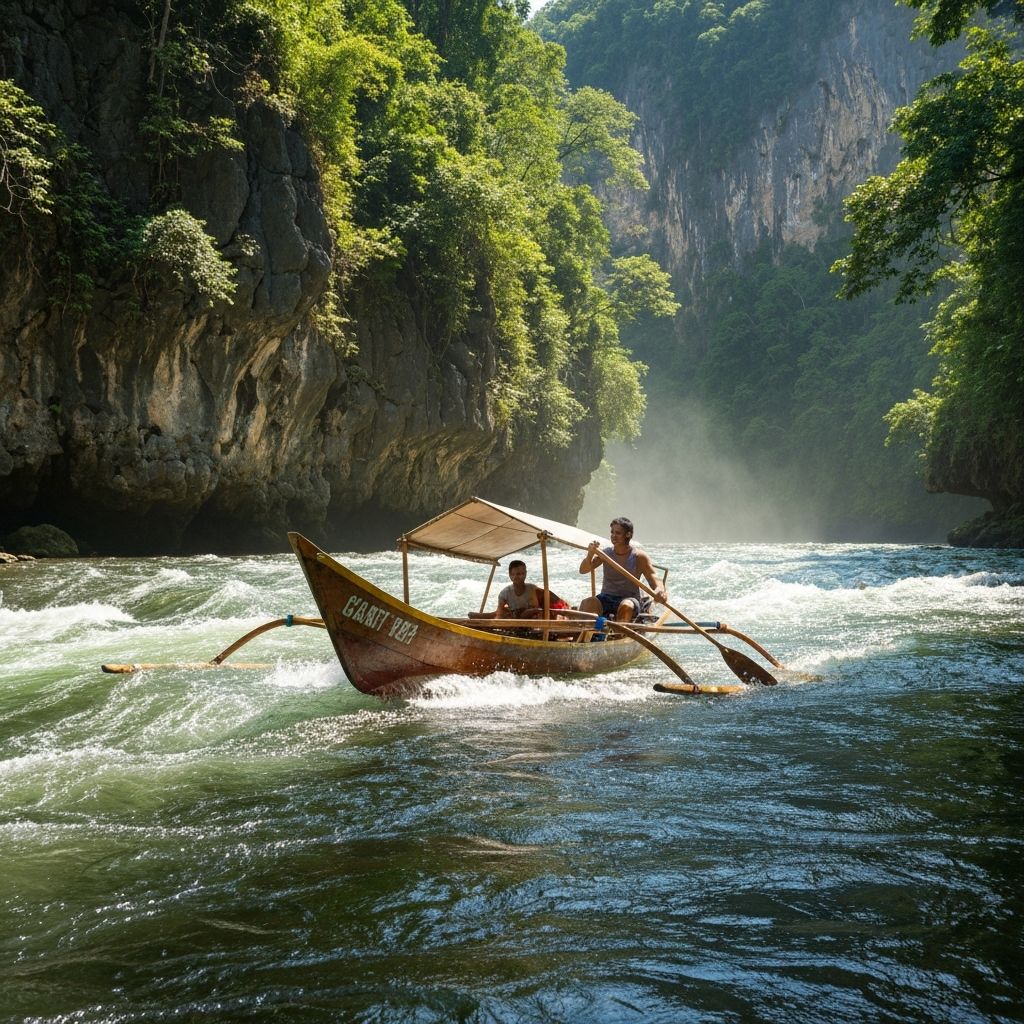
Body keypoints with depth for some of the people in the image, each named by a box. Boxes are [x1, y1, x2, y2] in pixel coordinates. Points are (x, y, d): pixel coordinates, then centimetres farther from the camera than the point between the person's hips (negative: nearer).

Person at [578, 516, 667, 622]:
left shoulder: (639, 556, -3)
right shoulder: (605, 553, 4)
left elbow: (654, 579, -8)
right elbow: (583, 570, -4)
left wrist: (660, 591, -32)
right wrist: (590, 554, -25)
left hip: (631, 599, -2)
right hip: (606, 599, 2)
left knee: (626, 606, -38)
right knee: (586, 603, -28)